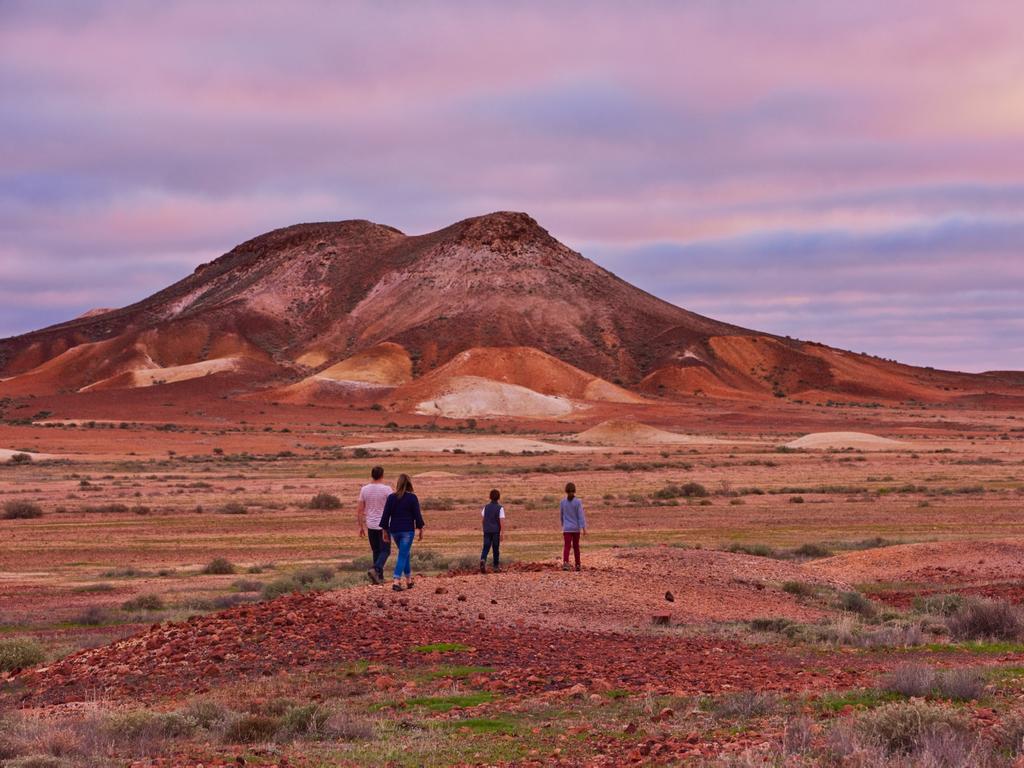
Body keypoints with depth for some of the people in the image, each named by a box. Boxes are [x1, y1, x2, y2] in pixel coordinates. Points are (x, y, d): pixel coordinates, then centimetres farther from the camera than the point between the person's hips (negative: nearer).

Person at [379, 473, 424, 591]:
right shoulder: (412, 498, -7)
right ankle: (396, 581, -16)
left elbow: (385, 515, 2)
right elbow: (417, 515, -5)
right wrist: (421, 530, 4)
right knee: (403, 555, -3)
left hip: (394, 531, 4)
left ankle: (409, 580, 26)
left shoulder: (391, 497, 1)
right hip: (408, 530, -4)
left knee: (405, 554, 21)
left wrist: (385, 530, 9)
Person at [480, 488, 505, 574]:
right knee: (496, 549, 9)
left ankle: (483, 560, -30)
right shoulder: (500, 508, -8)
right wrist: (502, 533, -14)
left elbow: (482, 516, 18)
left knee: (486, 548, -1)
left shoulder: (486, 507, 2)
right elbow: (501, 521, -14)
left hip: (487, 531, 2)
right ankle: (496, 567, 16)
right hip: (496, 531, -2)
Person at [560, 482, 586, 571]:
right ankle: (577, 565, 20)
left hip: (567, 529, 0)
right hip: (576, 528, 0)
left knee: (566, 547, -8)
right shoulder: (578, 502, -8)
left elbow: (561, 515, 9)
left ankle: (565, 563, -31)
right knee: (576, 546, 15)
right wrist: (584, 528, -13)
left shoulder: (563, 502, -2)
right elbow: (581, 516, -12)